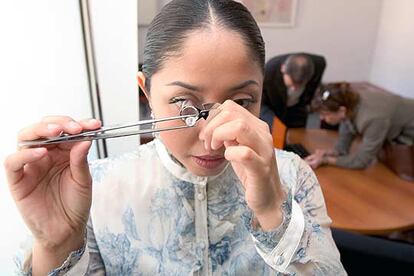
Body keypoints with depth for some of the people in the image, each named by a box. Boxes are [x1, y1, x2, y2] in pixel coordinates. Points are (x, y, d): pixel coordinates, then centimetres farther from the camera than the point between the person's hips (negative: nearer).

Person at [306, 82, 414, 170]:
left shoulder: (373, 118, -41)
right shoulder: (350, 106, -20)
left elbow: (361, 161, -29)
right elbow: (343, 146, -12)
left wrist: (325, 160, -31)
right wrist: (326, 152, -31)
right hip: (395, 134, 6)